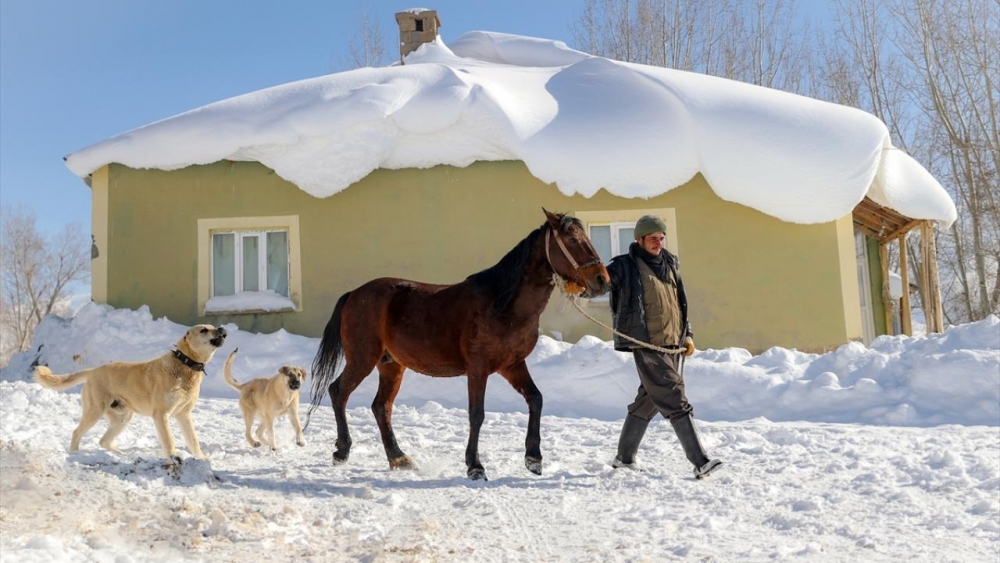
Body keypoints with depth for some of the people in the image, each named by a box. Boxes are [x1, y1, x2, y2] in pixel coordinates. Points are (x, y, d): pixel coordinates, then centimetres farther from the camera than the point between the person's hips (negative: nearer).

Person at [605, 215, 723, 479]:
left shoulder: (669, 265, 16)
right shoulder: (626, 266, -5)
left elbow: (680, 303, 23)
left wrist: (687, 334, 18)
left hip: (672, 345, 8)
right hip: (647, 346, -8)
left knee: (647, 402, 14)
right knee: (674, 400, -12)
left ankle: (624, 457, 27)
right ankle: (700, 462, -10)